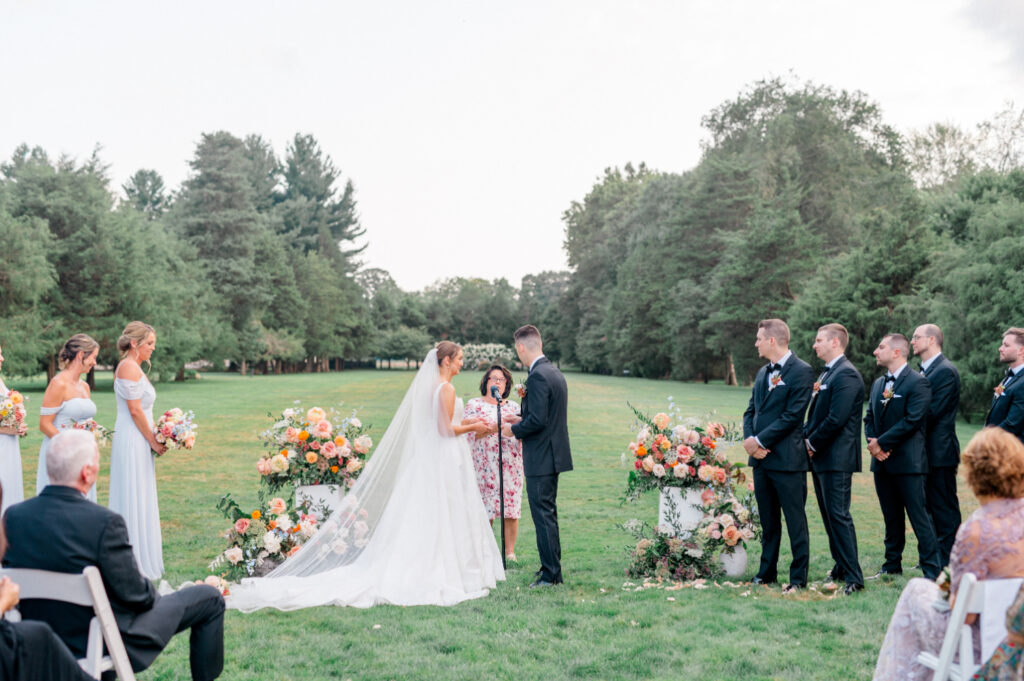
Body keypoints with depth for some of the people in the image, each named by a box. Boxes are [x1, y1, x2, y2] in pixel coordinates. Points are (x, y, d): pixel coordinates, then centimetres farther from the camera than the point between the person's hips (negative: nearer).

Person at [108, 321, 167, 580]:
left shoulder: (132, 367, 15)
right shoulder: (129, 367, -15)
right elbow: (135, 411, -18)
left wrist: (153, 438, 14)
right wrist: (153, 441, -11)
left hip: (135, 441, 10)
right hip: (133, 441, -10)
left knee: (138, 501, 14)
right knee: (134, 500, -4)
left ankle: (139, 560, 21)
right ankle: (136, 563, 3)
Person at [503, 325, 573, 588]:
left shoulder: (538, 376, -19)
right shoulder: (555, 373, 12)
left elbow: (537, 420, -23)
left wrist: (514, 430, -8)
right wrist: (521, 419, 16)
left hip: (540, 459, -10)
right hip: (554, 455, 10)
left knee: (543, 515, -4)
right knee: (548, 514, 17)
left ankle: (551, 574, 1)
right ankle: (552, 569, 25)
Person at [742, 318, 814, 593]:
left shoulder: (801, 371, -10)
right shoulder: (763, 372, 16)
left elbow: (792, 415, -16)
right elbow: (751, 410, 15)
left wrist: (760, 440, -14)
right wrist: (749, 439, -4)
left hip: (787, 459, -8)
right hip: (761, 458, 8)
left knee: (795, 521, 1)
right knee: (768, 521, 15)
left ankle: (798, 578, 7)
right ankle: (767, 572, 24)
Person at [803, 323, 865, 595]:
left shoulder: (846, 374, -15)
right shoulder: (826, 374, 18)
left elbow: (836, 419, -21)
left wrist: (813, 443, -12)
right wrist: (806, 437, 4)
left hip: (836, 459, -10)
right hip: (821, 457, 10)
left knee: (839, 516, -9)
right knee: (829, 515, 15)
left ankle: (853, 577, -5)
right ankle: (841, 566, 25)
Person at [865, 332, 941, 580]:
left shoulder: (917, 383, -9)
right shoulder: (878, 384, 16)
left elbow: (912, 421, -16)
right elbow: (869, 418, 15)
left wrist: (881, 443, -14)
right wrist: (873, 444, -3)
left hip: (908, 462, -7)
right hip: (882, 461, 7)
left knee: (919, 517, -5)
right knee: (891, 518, 14)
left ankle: (931, 570, 0)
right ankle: (892, 565, 23)